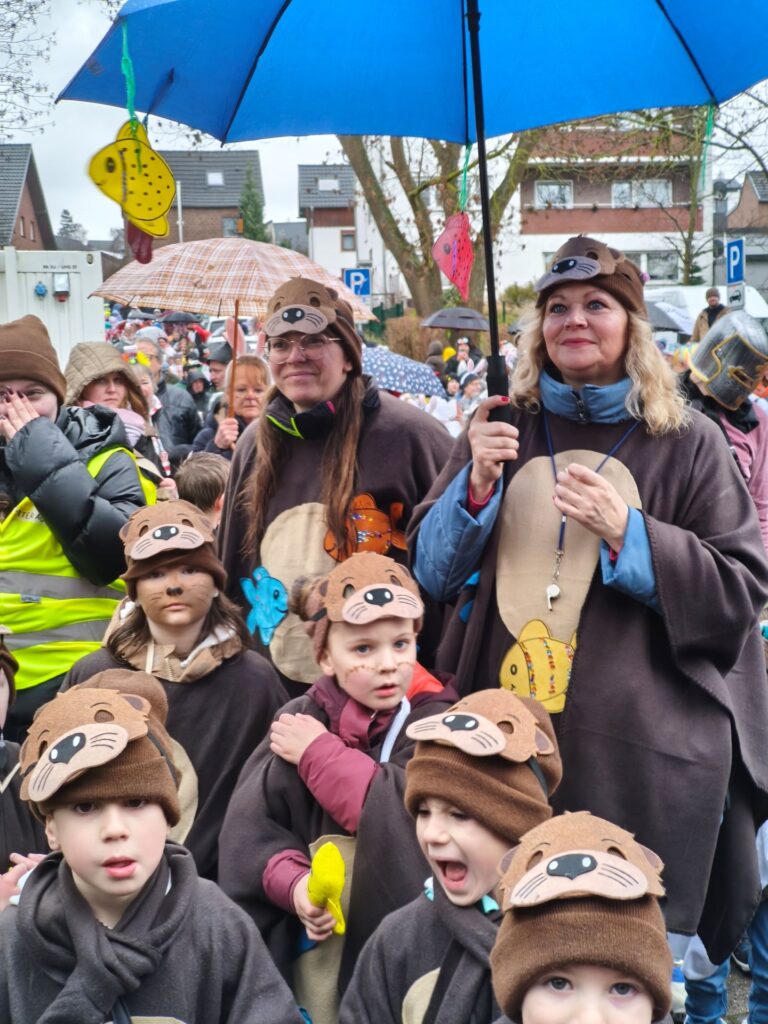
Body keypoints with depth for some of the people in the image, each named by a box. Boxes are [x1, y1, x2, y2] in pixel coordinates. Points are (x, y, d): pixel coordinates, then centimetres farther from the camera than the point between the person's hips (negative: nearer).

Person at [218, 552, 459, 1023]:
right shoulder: (298, 722, -1)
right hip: (311, 942, 2)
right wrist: (292, 883, -22)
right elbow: (248, 827, -5)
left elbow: (409, 814, -23)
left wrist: (320, 754, -14)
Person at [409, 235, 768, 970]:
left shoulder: (687, 443, 1)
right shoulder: (501, 429, 8)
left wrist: (627, 533, -16)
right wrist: (476, 486, -10)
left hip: (642, 747, -2)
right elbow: (431, 573, 8)